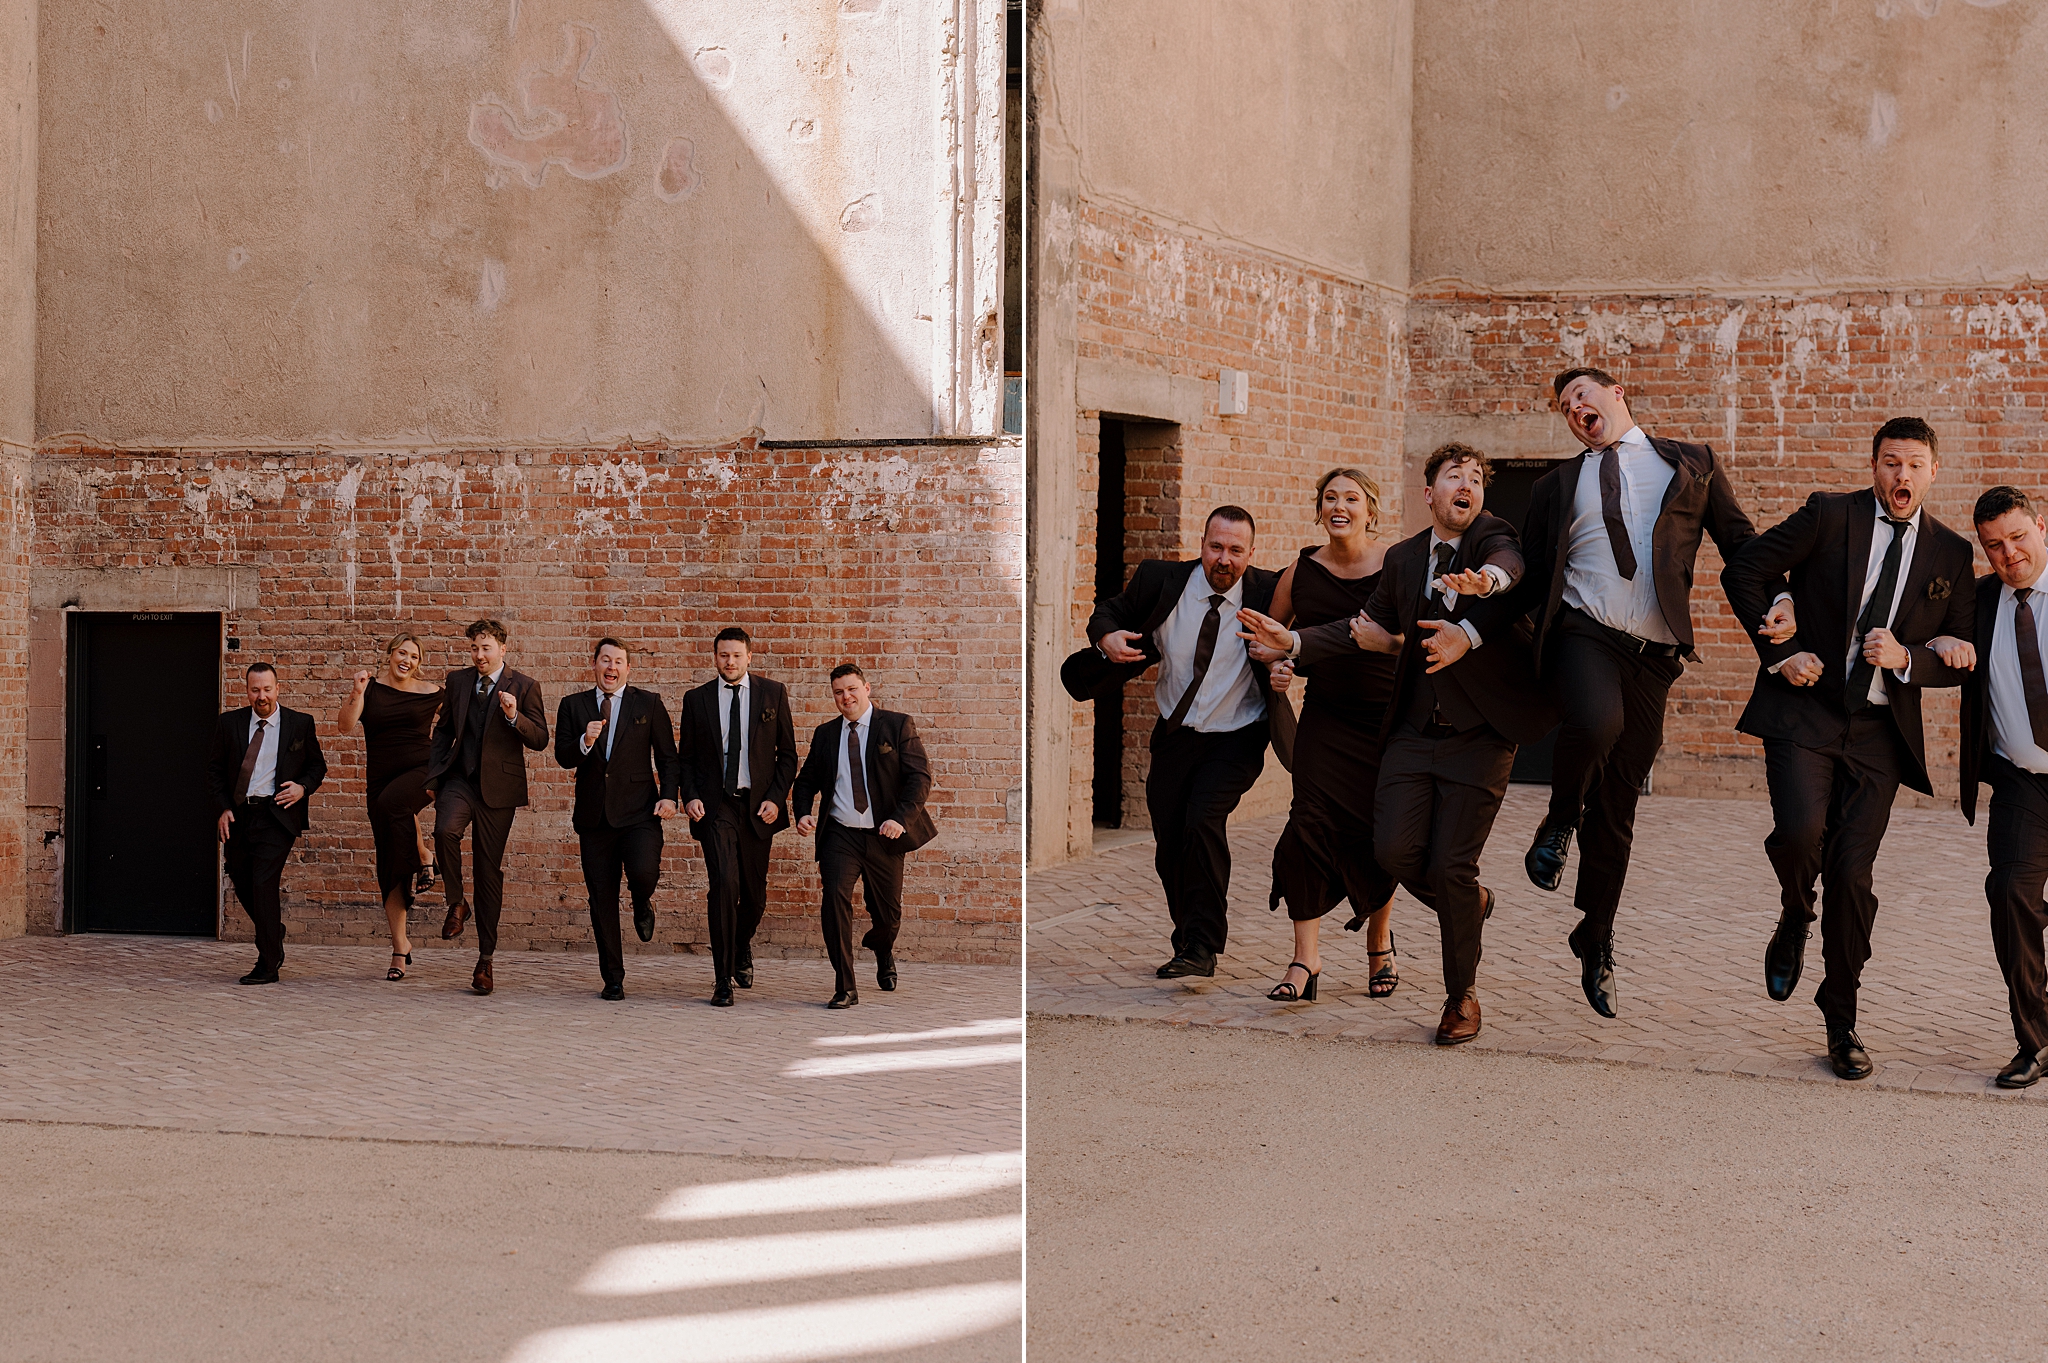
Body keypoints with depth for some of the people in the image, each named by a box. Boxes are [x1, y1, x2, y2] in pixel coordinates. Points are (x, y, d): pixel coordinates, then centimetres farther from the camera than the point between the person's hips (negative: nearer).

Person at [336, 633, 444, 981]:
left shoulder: (430, 693, 3)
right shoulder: (370, 688, 5)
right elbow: (344, 725, -7)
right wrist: (357, 692, -17)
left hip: (421, 770, -2)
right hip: (381, 778, 2)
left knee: (392, 802, -39)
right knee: (388, 868, 3)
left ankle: (423, 856, -11)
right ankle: (400, 947, 11)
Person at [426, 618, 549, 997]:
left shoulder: (524, 686, 0)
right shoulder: (457, 680, 10)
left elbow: (540, 739, -4)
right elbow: (443, 730, 18)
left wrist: (514, 717, -22)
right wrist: (432, 777, 10)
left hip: (497, 785, -2)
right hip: (459, 778, 2)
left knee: (489, 870, 4)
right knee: (445, 830, -30)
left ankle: (485, 959, 12)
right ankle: (456, 903, -5)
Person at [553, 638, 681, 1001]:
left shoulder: (649, 704, 6)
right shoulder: (573, 705, 9)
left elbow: (667, 756, 6)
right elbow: (563, 757, 1)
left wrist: (669, 795, -8)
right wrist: (585, 742, -19)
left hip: (638, 812, -2)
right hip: (594, 815, 2)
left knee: (643, 873, -26)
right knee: (601, 901, 4)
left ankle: (642, 905, 12)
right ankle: (612, 979, 15)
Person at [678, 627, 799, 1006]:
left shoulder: (773, 693, 5)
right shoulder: (697, 699, 6)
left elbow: (787, 753, 6)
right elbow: (687, 757, 11)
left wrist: (776, 798, -5)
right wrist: (690, 797, -6)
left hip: (758, 805, 1)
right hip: (715, 805, -1)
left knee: (754, 892, 9)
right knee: (723, 884, -15)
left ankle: (742, 948, 41)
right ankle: (723, 979, -8)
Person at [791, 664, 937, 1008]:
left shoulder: (897, 725, -1)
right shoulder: (825, 734, 10)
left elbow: (920, 776, -7)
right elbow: (807, 779, 18)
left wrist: (901, 818, -22)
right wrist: (802, 812, -3)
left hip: (884, 837, -1)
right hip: (840, 835, 1)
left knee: (888, 912, 8)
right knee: (834, 896, -21)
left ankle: (883, 954, 47)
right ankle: (845, 987, -14)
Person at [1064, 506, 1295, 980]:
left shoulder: (1267, 592, -12)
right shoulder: (1161, 580, -7)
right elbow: (1110, 612, 6)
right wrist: (1106, 636, -17)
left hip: (1236, 740, -4)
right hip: (1175, 735, 4)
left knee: (1202, 819, -25)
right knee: (1168, 847, 10)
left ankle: (1203, 947, -15)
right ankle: (1189, 937, 35)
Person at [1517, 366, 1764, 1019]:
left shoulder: (1692, 464, 14)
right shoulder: (1557, 485, 16)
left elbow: (1741, 543, 11)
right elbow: (1529, 574, 18)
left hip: (1651, 654, 1)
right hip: (1581, 633, -1)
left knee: (1618, 806, 6)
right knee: (1596, 720, -36)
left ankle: (1595, 940, 23)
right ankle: (1559, 821, -6)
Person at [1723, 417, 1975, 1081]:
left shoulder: (1952, 554, 8)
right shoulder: (1828, 515, 0)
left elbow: (1959, 661, 9)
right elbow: (1744, 572, 2)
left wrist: (1906, 658, -11)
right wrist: (1780, 650, -6)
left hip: (1880, 729, 2)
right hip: (1804, 709, -2)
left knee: (1852, 874, 1)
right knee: (1799, 831, -25)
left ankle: (1841, 1019, 17)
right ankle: (1794, 919, 11)